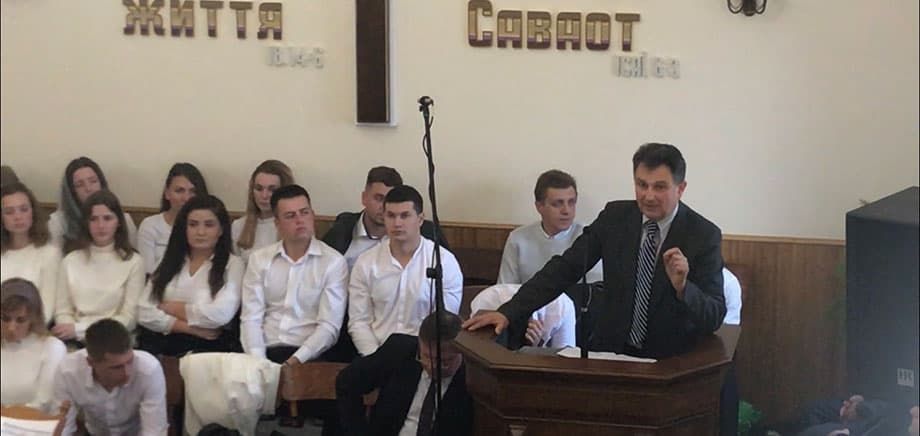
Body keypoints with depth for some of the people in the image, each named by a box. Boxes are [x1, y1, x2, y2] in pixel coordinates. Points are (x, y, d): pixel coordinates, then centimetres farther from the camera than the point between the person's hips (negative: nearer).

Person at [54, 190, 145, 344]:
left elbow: (129, 319, -3)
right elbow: (63, 311, 9)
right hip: (77, 343, 2)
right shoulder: (70, 261, 12)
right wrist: (70, 330, -14)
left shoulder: (133, 262, 2)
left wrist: (78, 329, -10)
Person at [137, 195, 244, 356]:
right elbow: (145, 314, 6)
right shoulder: (169, 263, 17)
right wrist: (191, 328, -6)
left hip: (207, 348, -2)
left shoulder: (233, 264, 6)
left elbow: (221, 314, -10)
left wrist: (171, 308, 1)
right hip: (159, 346, 2)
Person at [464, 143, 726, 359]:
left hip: (671, 361, -3)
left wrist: (682, 287, -33)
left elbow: (714, 317, -12)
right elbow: (566, 267, 2)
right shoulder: (615, 216, 1)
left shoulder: (705, 236, -9)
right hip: (611, 350, 3)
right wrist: (509, 312, -6)